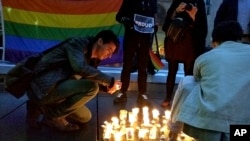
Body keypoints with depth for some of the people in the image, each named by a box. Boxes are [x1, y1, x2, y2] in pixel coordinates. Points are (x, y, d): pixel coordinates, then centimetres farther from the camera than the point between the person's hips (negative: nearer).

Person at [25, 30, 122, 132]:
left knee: (85, 117, 15)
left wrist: (107, 87, 1)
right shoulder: (78, 43, -13)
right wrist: (110, 81, -25)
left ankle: (41, 107, 14)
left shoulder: (90, 58, 13)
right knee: (92, 87, -22)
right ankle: (51, 116, -8)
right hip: (42, 89, -10)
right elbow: (80, 68, -32)